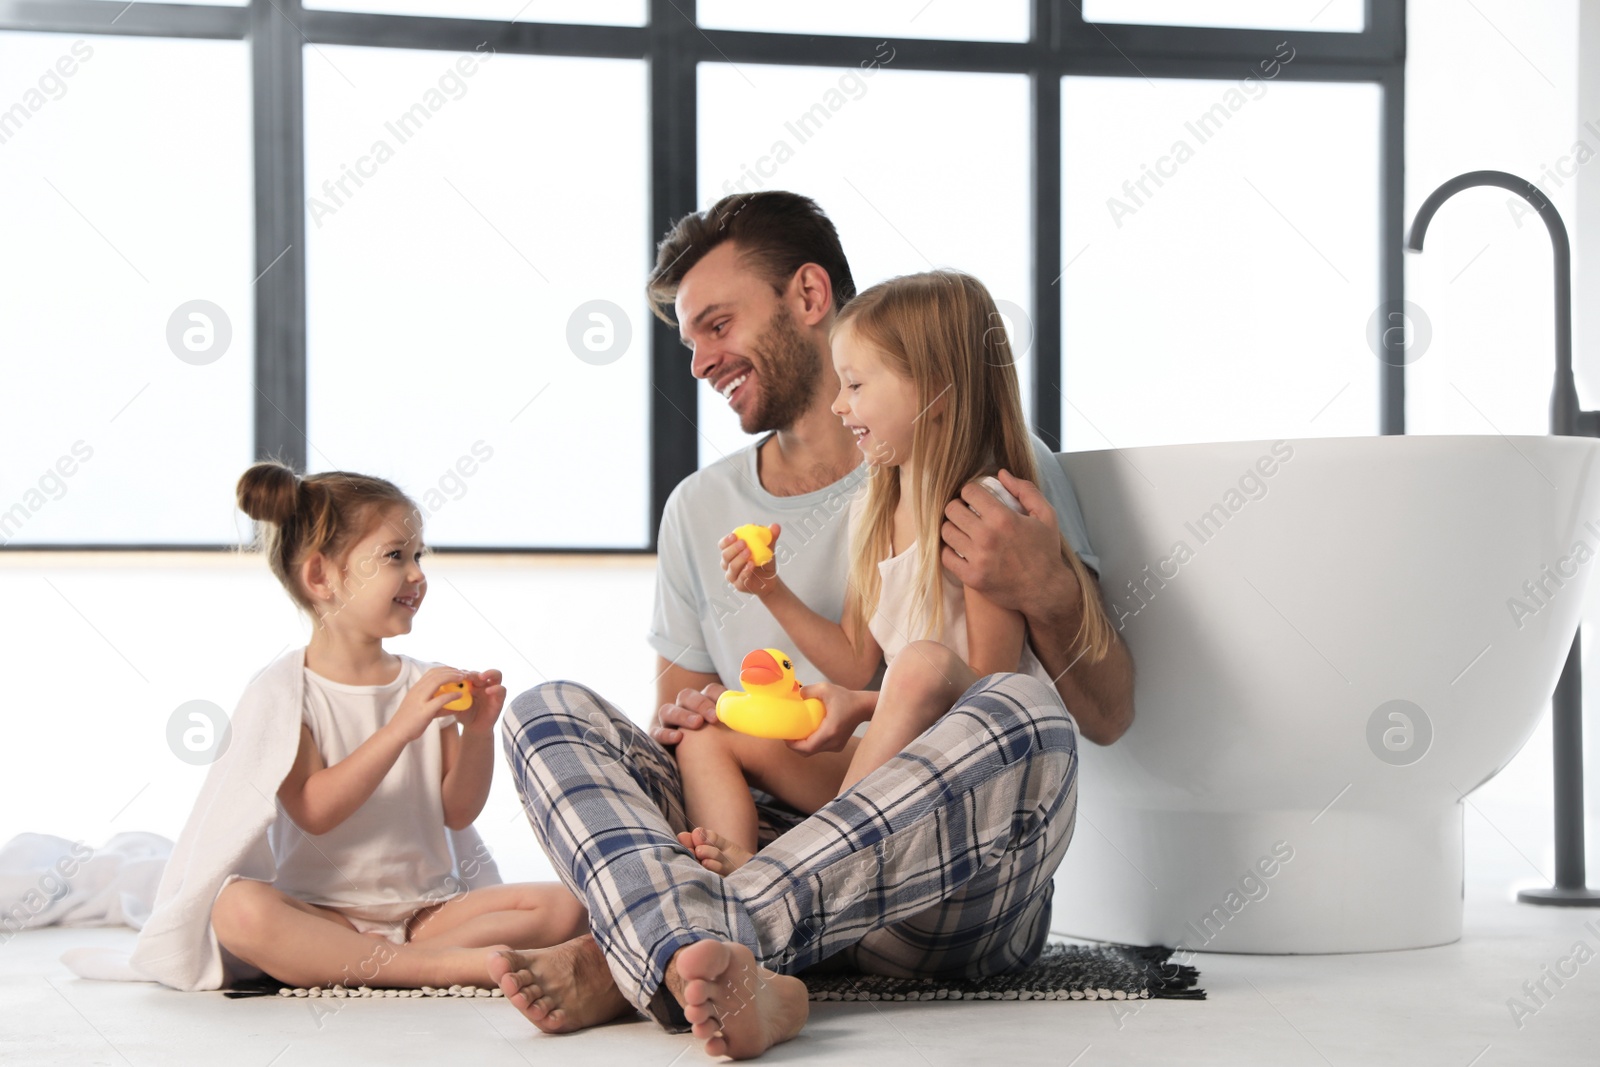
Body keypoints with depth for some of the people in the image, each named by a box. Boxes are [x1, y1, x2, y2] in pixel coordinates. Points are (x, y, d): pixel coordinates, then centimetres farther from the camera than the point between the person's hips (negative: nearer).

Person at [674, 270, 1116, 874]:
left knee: (923, 665, -37)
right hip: (887, 763, 8)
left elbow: (989, 684, -15)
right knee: (707, 738, 2)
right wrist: (772, 592, 5)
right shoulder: (872, 511, 13)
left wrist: (863, 707, -24)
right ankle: (734, 872, -27)